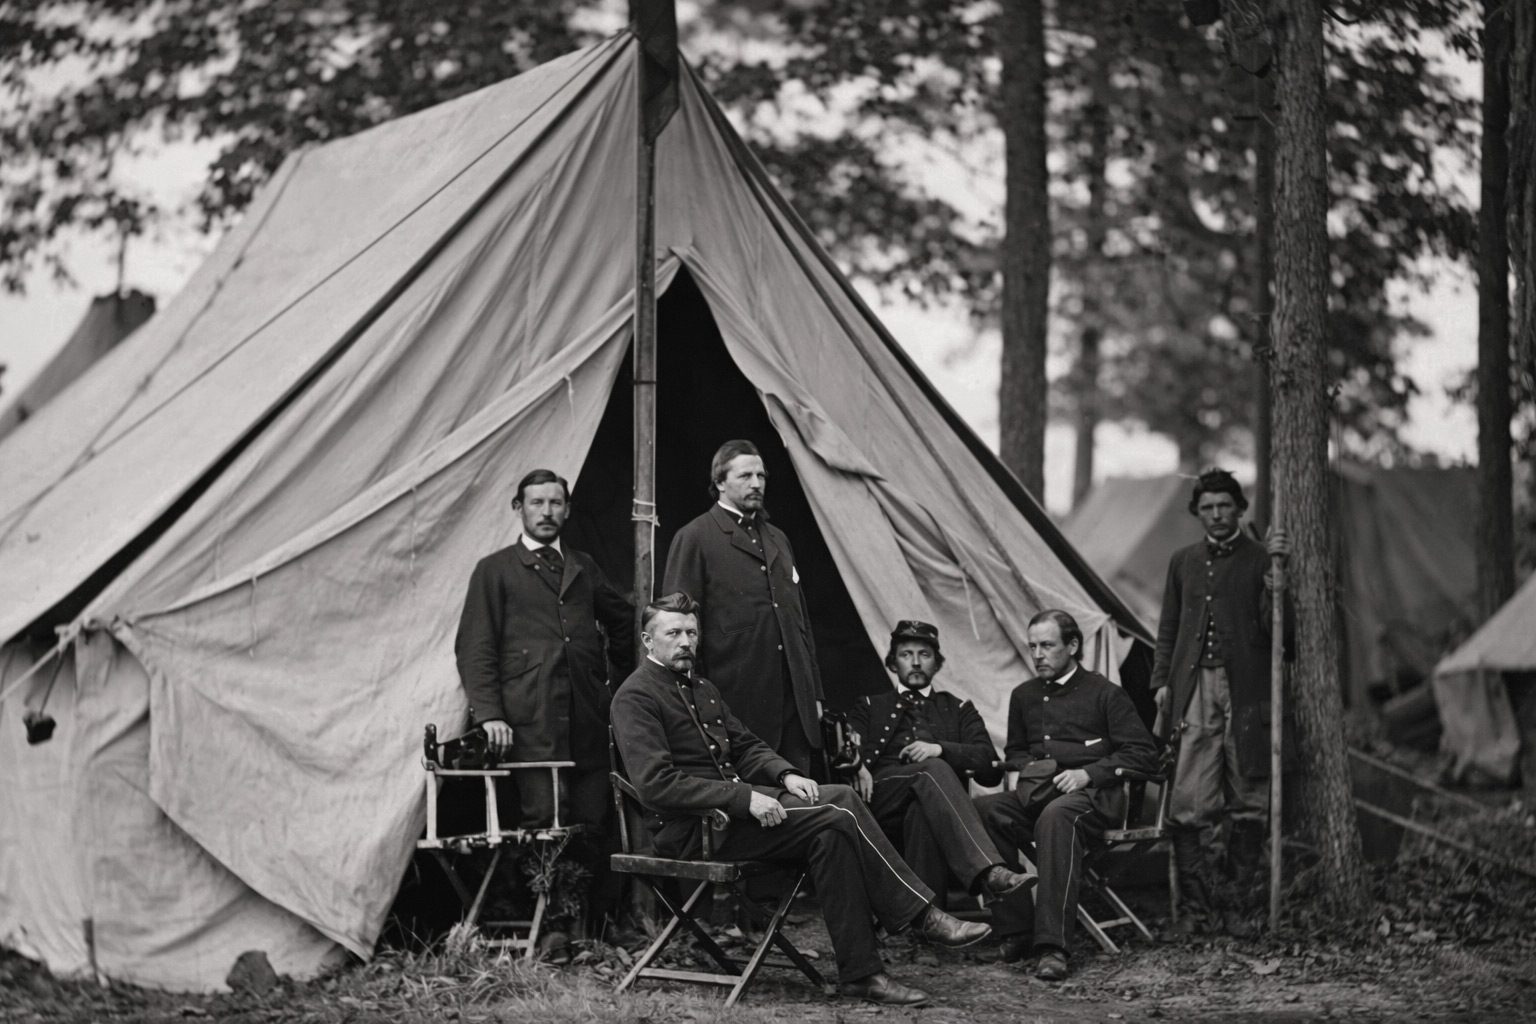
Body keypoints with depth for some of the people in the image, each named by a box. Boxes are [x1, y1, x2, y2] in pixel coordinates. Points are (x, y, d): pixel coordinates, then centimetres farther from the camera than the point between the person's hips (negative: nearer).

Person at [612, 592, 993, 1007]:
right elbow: (657, 785, -18)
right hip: (690, 828, -8)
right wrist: (744, 798, -23)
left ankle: (860, 973, -21)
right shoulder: (635, 697, -8)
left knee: (841, 799, -18)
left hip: (733, 803, 8)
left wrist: (786, 775, 0)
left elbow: (745, 746, 23)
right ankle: (921, 914, -13)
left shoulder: (702, 689, 22)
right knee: (837, 816, -22)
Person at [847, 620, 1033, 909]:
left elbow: (990, 768, 11)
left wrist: (940, 749, -7)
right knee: (933, 770, -35)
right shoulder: (870, 708, 31)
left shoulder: (959, 710, 28)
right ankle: (988, 872, -57)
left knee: (923, 811, -40)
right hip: (880, 803, -1)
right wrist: (856, 765, -13)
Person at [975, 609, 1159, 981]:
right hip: (1036, 794, 5)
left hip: (1090, 795, -5)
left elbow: (1143, 754, 1)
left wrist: (1088, 773, -10)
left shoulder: (1104, 693, 6)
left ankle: (1052, 945, -46)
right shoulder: (1024, 696, 22)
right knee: (981, 809, -27)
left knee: (1056, 816, -41)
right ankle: (1014, 930, -24)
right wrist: (1029, 768, 12)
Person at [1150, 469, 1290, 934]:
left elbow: (1273, 628, -6)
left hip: (1244, 690, -2)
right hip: (1194, 687, 2)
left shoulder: (1259, 559, 4)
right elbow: (1168, 629, 20)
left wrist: (1276, 575, -17)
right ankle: (1195, 903, 0)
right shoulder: (1183, 561, 16)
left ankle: (1237, 902, 9)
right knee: (1190, 804, -5)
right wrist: (1161, 681, 10)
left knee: (1246, 804, 2)